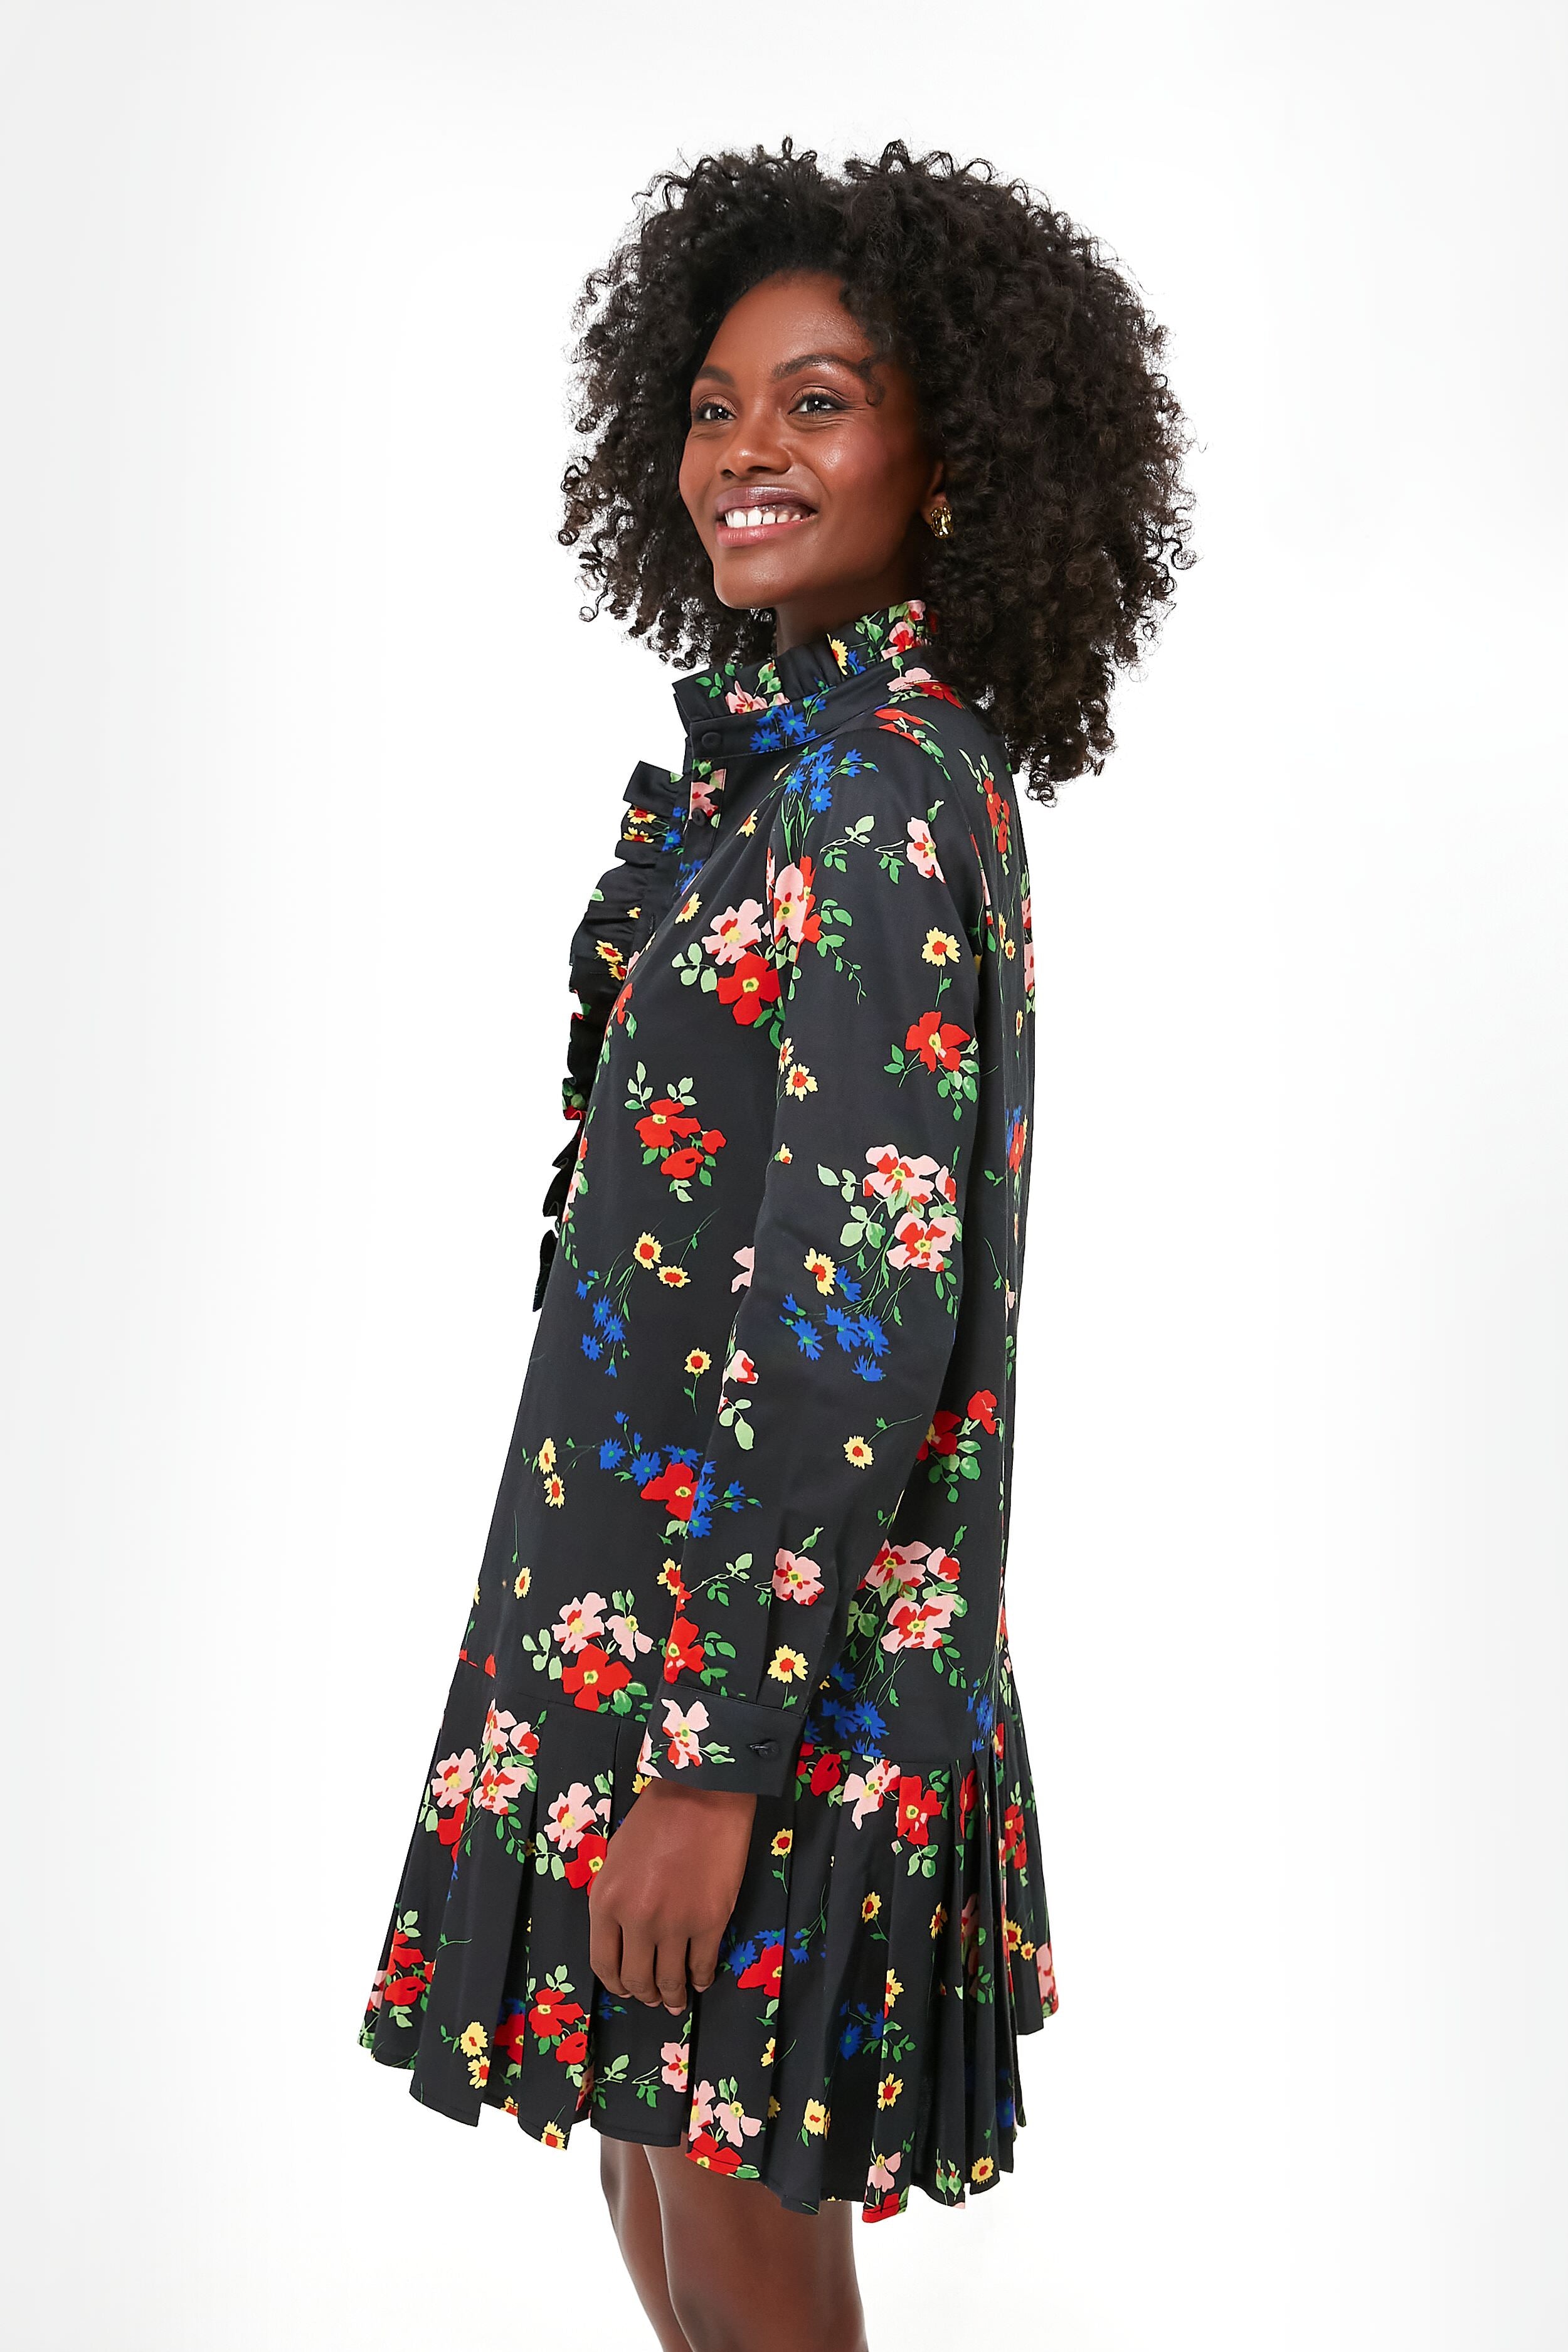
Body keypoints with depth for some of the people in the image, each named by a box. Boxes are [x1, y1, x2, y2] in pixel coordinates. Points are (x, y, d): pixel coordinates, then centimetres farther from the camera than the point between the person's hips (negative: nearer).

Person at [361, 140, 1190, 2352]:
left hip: (764, 1610, -9)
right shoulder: (896, 754, 9)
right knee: (660, 2135, 21)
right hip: (672, 1567, 9)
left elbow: (861, 1300, -25)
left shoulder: (866, 785, -19)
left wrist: (711, 1747, -23)